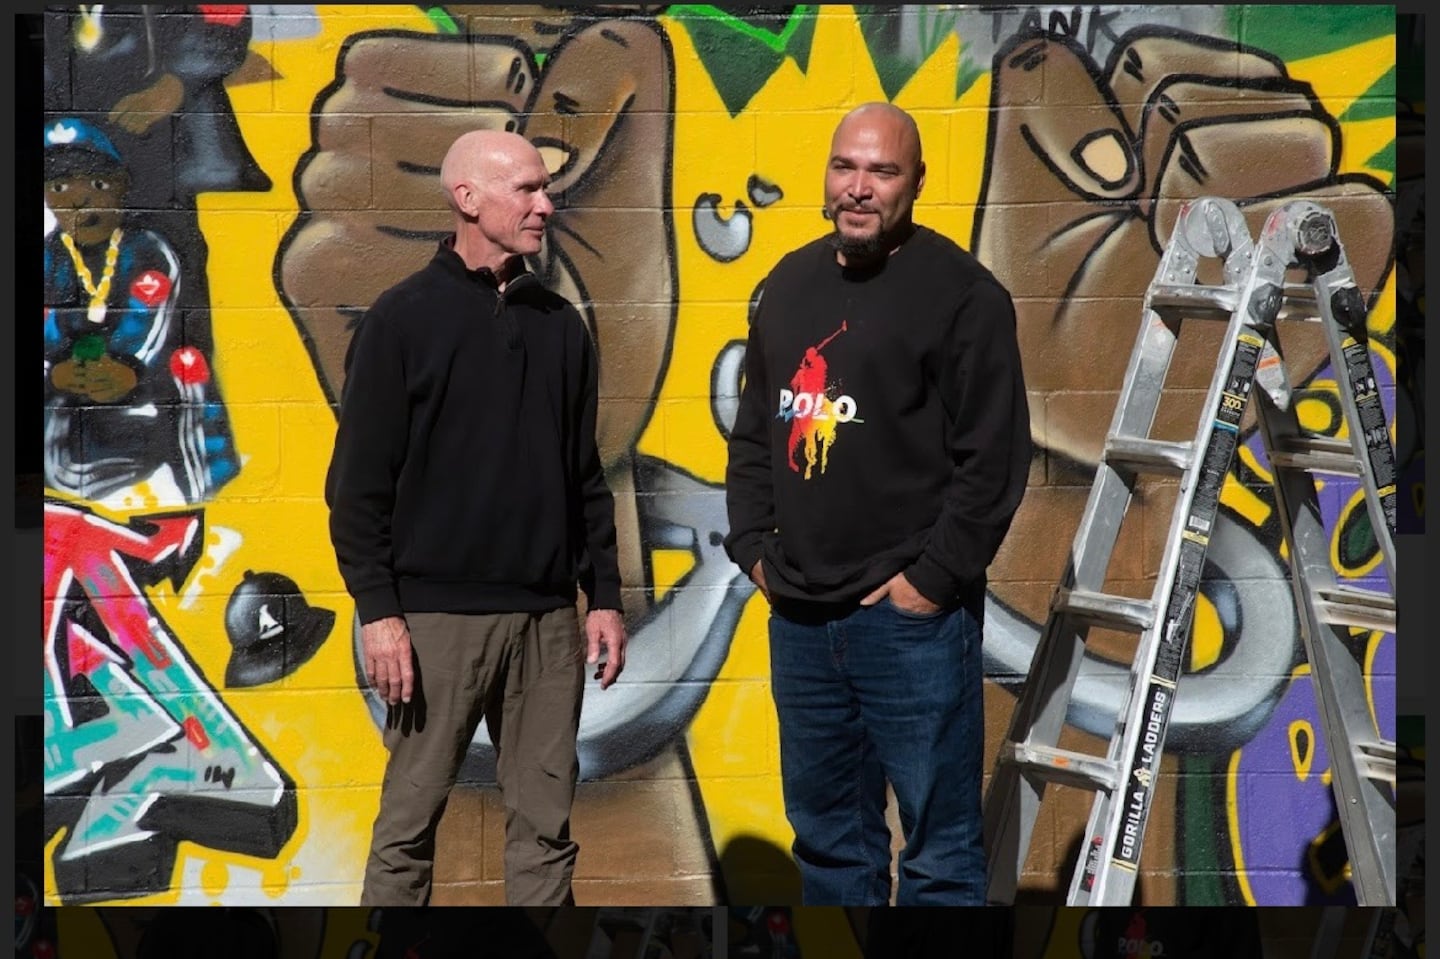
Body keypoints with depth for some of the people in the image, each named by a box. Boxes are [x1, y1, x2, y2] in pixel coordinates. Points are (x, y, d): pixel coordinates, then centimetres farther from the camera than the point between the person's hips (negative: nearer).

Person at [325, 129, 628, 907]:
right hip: (438, 614, -4)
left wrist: (605, 595, 10)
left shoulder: (560, 324, 11)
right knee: (410, 817, 2)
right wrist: (377, 609, -11)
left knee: (546, 820, 7)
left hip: (548, 616, 4)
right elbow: (358, 481, -5)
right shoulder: (403, 318, -3)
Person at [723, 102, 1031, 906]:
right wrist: (752, 544, 10)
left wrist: (933, 577, -13)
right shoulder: (790, 283, 14)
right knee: (826, 832, 17)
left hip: (909, 613, -6)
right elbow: (754, 432, 21)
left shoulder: (962, 293, -7)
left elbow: (994, 459, -11)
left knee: (940, 840, 0)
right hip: (797, 613, 7)